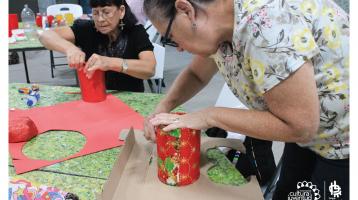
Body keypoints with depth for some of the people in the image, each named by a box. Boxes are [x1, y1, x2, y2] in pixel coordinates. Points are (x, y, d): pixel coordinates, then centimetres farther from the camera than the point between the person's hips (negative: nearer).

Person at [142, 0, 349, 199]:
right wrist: (163, 108, -8)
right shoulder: (218, 28, -8)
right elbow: (196, 75, 9)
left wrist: (209, 116, -23)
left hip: (344, 143, -6)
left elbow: (299, 125, -31)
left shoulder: (265, 22, -34)